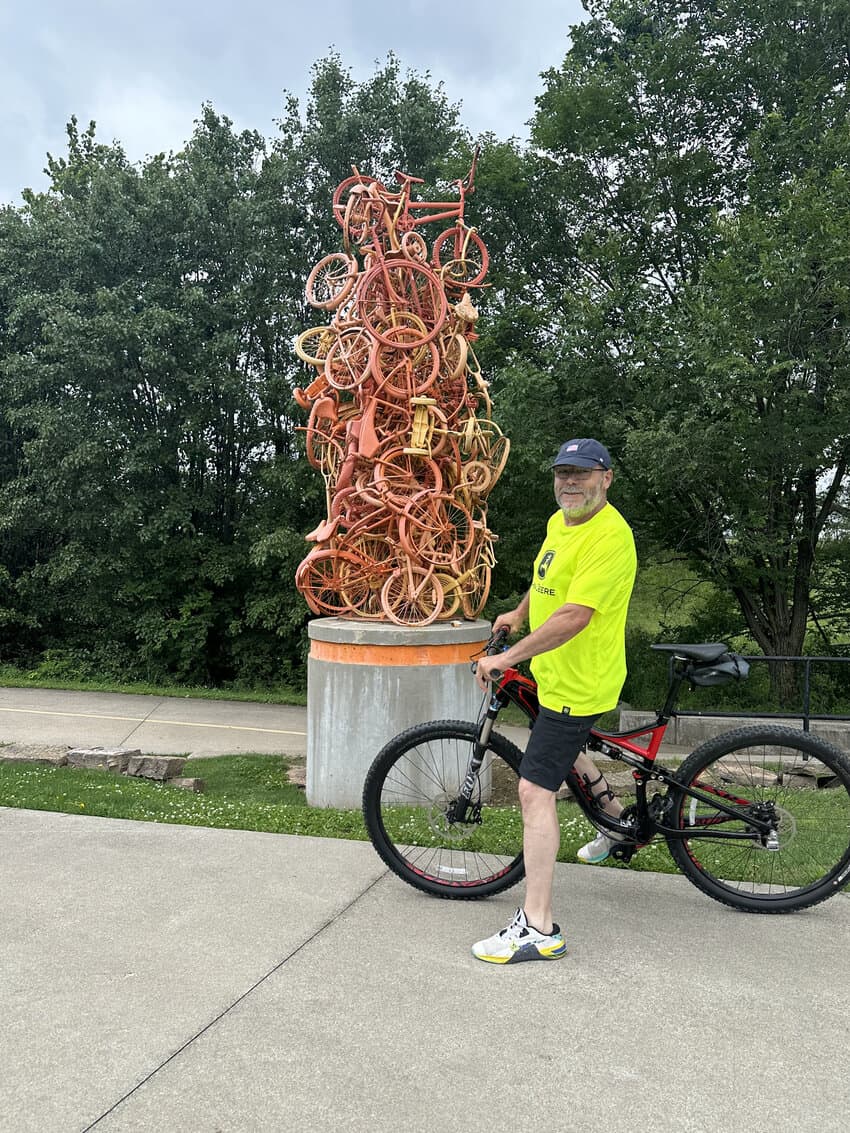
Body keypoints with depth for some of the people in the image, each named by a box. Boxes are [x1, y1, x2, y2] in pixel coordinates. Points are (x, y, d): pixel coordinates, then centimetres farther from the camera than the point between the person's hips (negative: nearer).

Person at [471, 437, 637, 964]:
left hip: (578, 682, -10)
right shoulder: (560, 522, 5)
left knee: (535, 791, -12)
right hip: (556, 671, 10)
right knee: (562, 746, 33)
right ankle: (620, 819, 52)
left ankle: (539, 928, -6)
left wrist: (508, 657, -31)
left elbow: (574, 616, -33)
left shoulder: (610, 537, -25)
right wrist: (519, 615, 34)